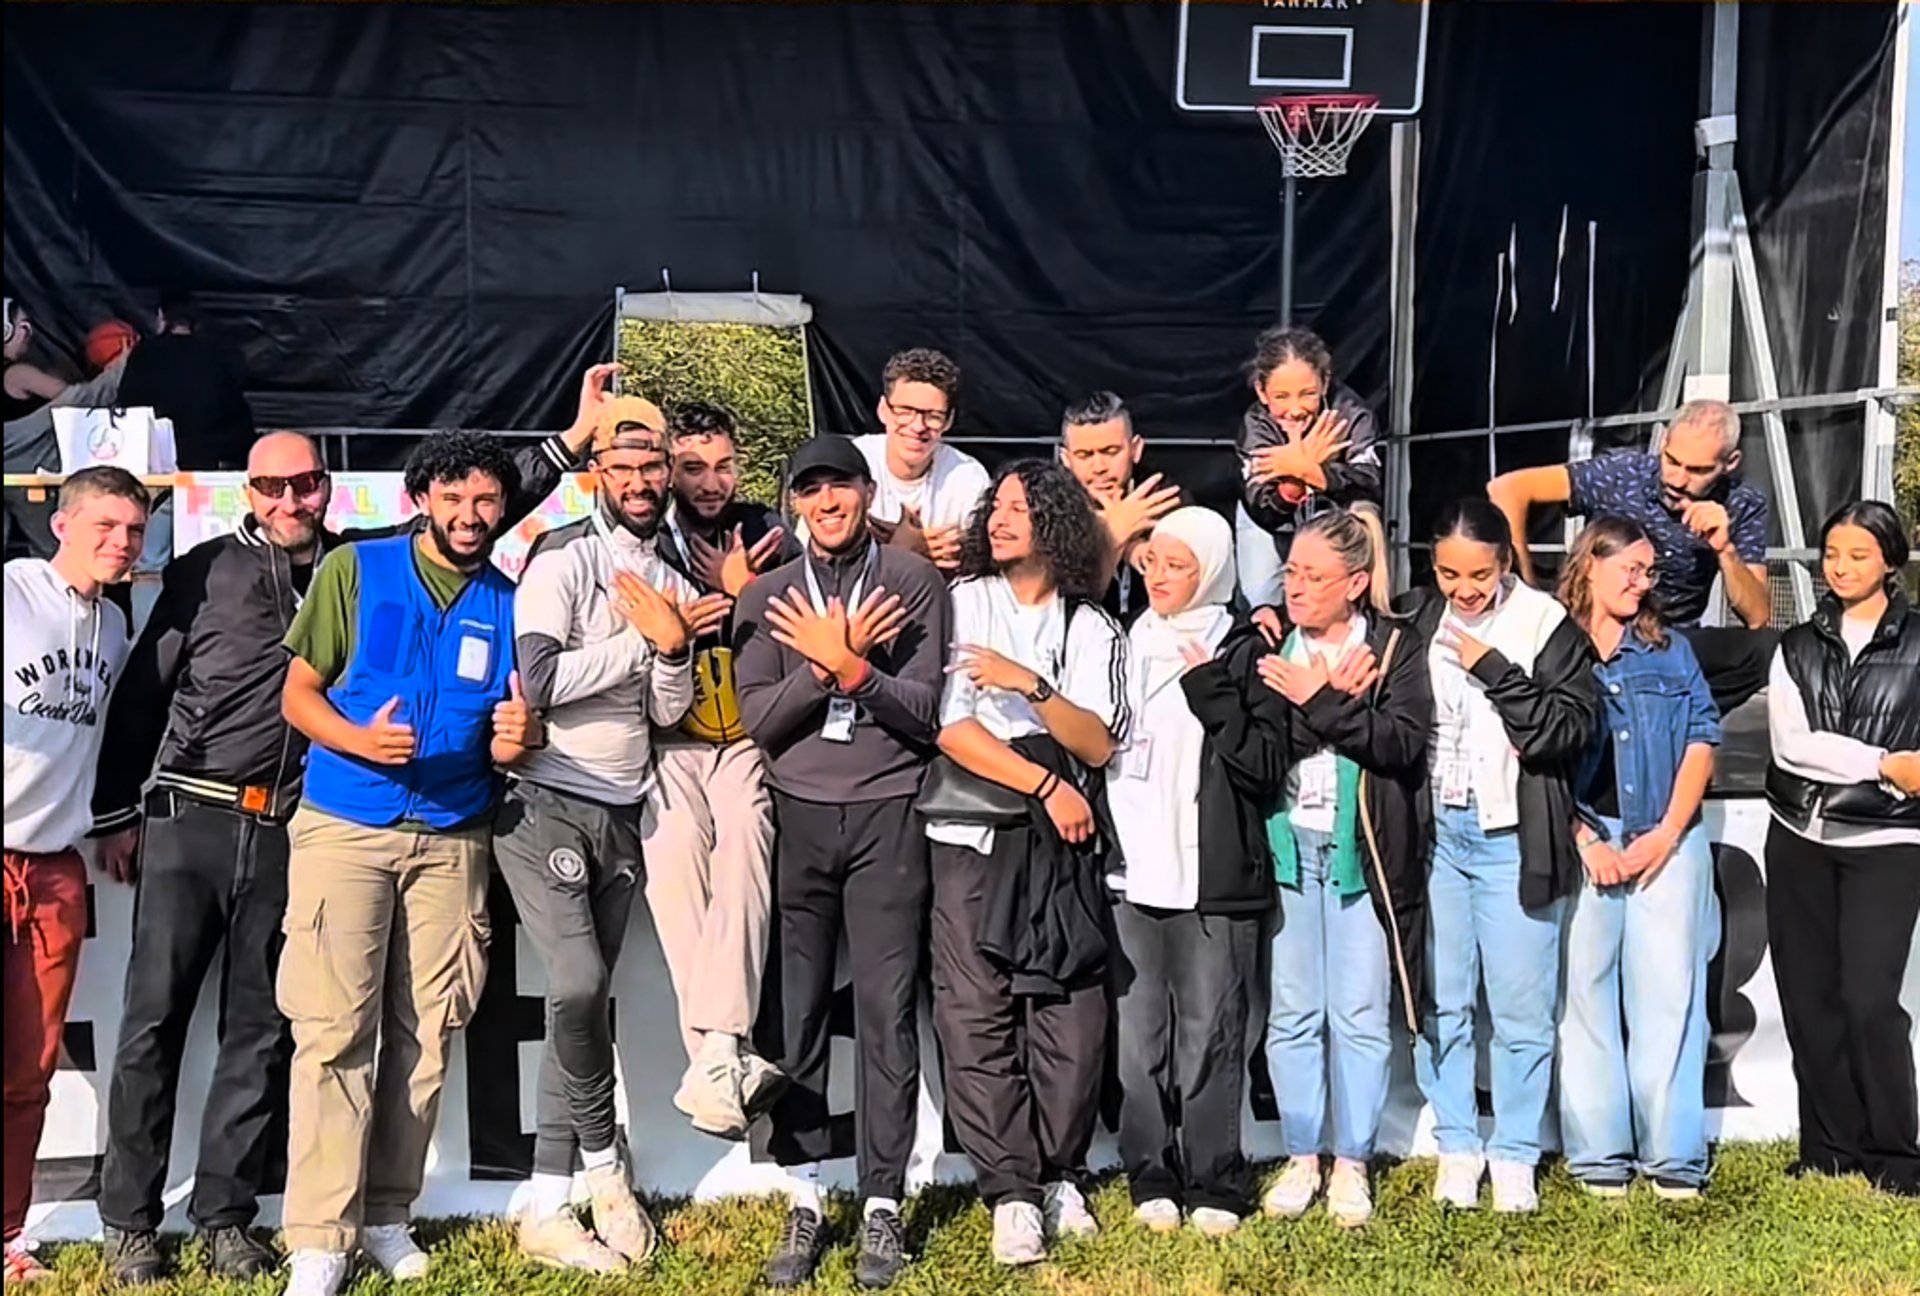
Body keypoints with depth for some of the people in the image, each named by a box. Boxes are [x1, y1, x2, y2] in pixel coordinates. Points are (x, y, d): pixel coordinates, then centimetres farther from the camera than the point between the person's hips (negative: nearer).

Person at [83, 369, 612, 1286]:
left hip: (290, 831, 2)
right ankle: (129, 1224, 11)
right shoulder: (206, 570, 4)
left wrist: (576, 435, 4)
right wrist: (118, 814, 4)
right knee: (154, 1020, 1)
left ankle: (225, 1218, 17)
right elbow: (140, 693, 6)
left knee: (261, 1029, 6)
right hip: (188, 821, -2)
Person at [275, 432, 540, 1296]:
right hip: (345, 827, -3)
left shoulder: (508, 602, 7)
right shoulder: (355, 570, -1)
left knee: (426, 1032, 5)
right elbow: (298, 693, -1)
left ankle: (386, 1212, 18)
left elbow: (504, 737, 11)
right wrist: (359, 739, -20)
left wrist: (514, 740, -13)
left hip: (453, 837, 3)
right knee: (335, 1030, -7)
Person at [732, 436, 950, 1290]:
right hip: (796, 816, 2)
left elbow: (924, 711, -4)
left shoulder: (915, 583, 3)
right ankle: (804, 1202, 13)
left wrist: (849, 666, -16)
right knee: (796, 1010, 3)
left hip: (887, 814, -1)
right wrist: (822, 665, -13)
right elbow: (758, 721, -1)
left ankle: (882, 1205, 9)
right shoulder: (766, 597, 8)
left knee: (888, 1010, 0)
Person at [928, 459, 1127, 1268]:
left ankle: (1059, 1175, 15)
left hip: (1062, 839, 2)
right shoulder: (960, 603, 5)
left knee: (1072, 1015, -1)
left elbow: (1098, 745, 0)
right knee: (978, 1017, -5)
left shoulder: (1092, 628, 11)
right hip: (972, 832, -1)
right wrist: (1046, 784, -7)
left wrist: (1031, 685, -14)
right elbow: (951, 729, -5)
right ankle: (1011, 1192, 2)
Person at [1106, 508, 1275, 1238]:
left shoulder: (1241, 652, 2)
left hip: (1214, 874, -3)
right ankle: (1152, 1178, 15)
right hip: (1132, 871, 3)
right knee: (1139, 1033, 5)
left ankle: (1215, 1184, 10)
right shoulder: (1124, 645, 13)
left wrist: (1211, 692, -13)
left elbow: (1265, 765, -5)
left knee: (1209, 1033, 0)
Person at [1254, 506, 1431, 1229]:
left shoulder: (1395, 648, 0)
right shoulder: (1269, 647, 4)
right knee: (1292, 1014, 8)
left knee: (1360, 1015, 4)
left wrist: (1320, 702, -19)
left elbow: (1405, 741, -14)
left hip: (1364, 853, -2)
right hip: (1285, 846, 2)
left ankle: (1351, 1163, 17)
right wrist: (1341, 703, -17)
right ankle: (1302, 1157, 21)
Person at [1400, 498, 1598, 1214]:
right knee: (1441, 1004, 9)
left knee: (1521, 1008, 4)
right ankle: (1457, 1148, 23)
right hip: (1432, 833, 3)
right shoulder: (1416, 618, 3)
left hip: (1512, 839, -3)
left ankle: (1515, 1156, 19)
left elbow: (1569, 728, -14)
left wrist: (1494, 670, -19)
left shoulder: (1546, 624, -6)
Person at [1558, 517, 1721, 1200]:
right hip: (1578, 841, -2)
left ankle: (1675, 1157, 5)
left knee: (1669, 994, 0)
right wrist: (1586, 842, -9)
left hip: (1668, 841, 2)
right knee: (1585, 993, 0)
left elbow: (1702, 738, 9)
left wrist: (1668, 831, -3)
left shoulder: (1671, 652, 16)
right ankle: (1598, 1156, 6)